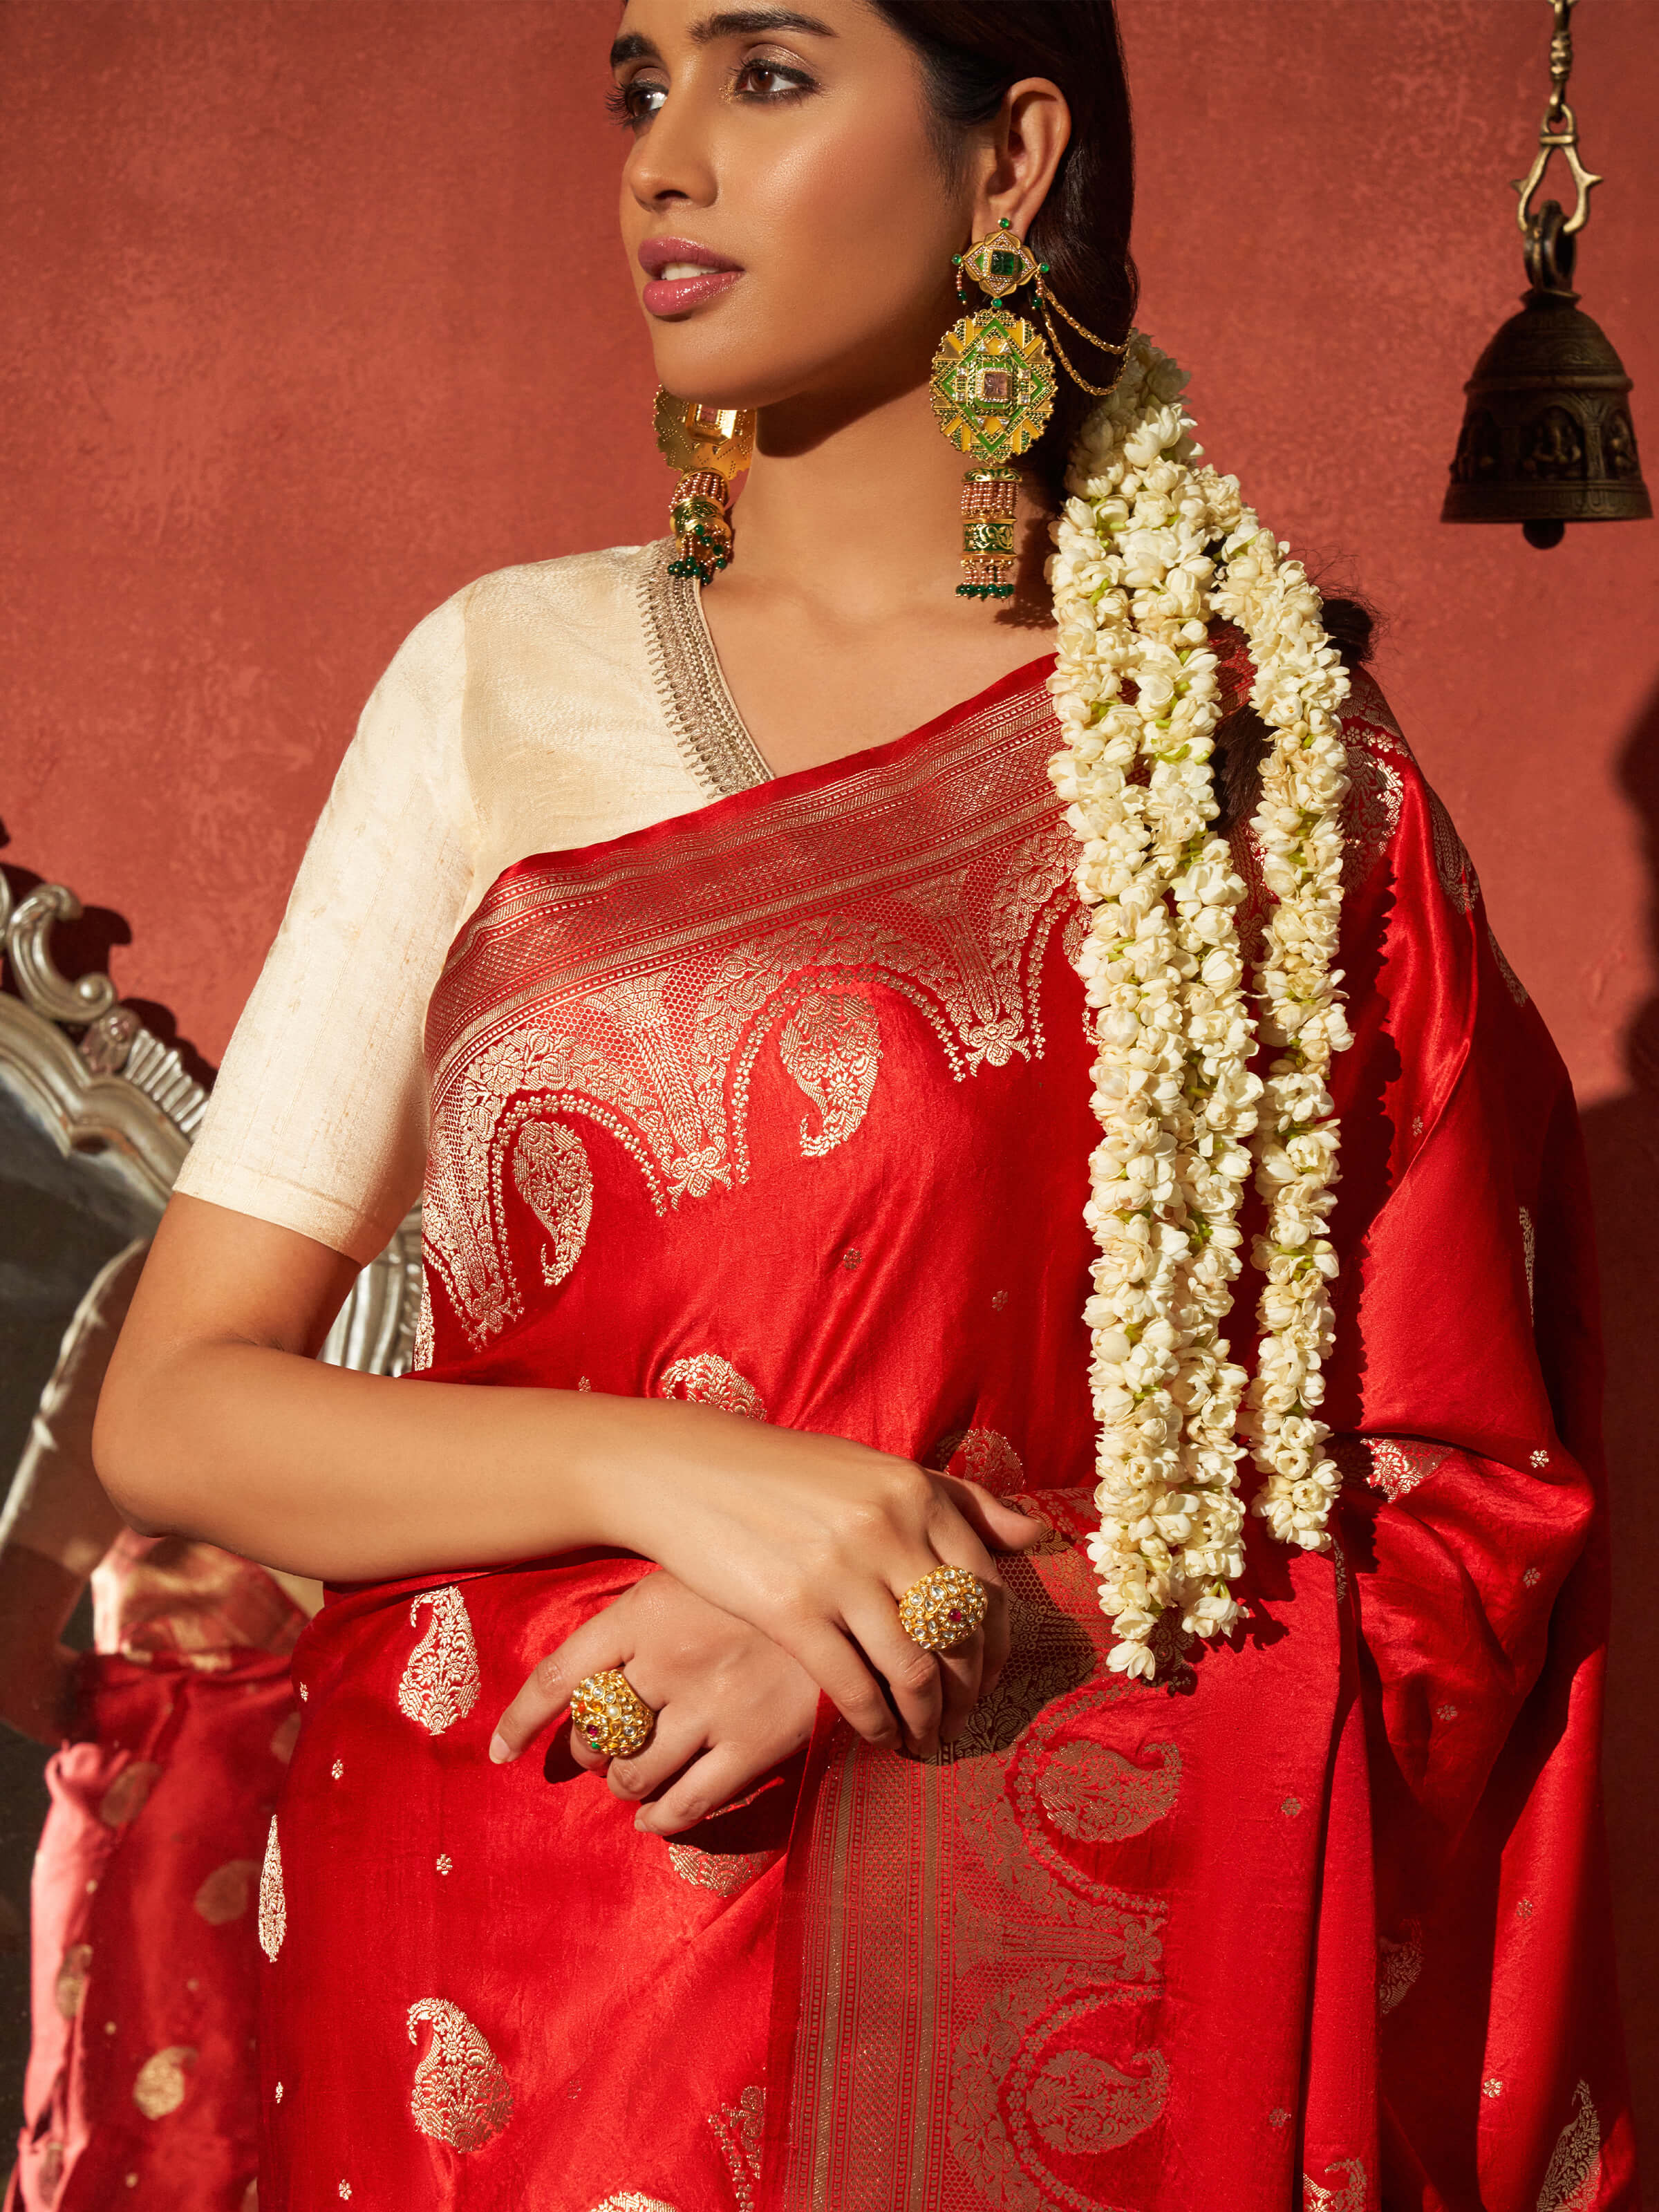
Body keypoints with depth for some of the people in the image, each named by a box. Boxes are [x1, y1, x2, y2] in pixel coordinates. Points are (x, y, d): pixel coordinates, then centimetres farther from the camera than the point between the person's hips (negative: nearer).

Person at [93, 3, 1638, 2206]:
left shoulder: (1258, 747, -4)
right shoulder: (503, 677, 1)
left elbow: (1471, 1501, -4)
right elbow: (174, 1405, -1)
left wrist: (879, 1641, -16)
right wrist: (664, 1474, -18)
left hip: (1040, 2004, -1)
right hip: (503, 1995, 2)